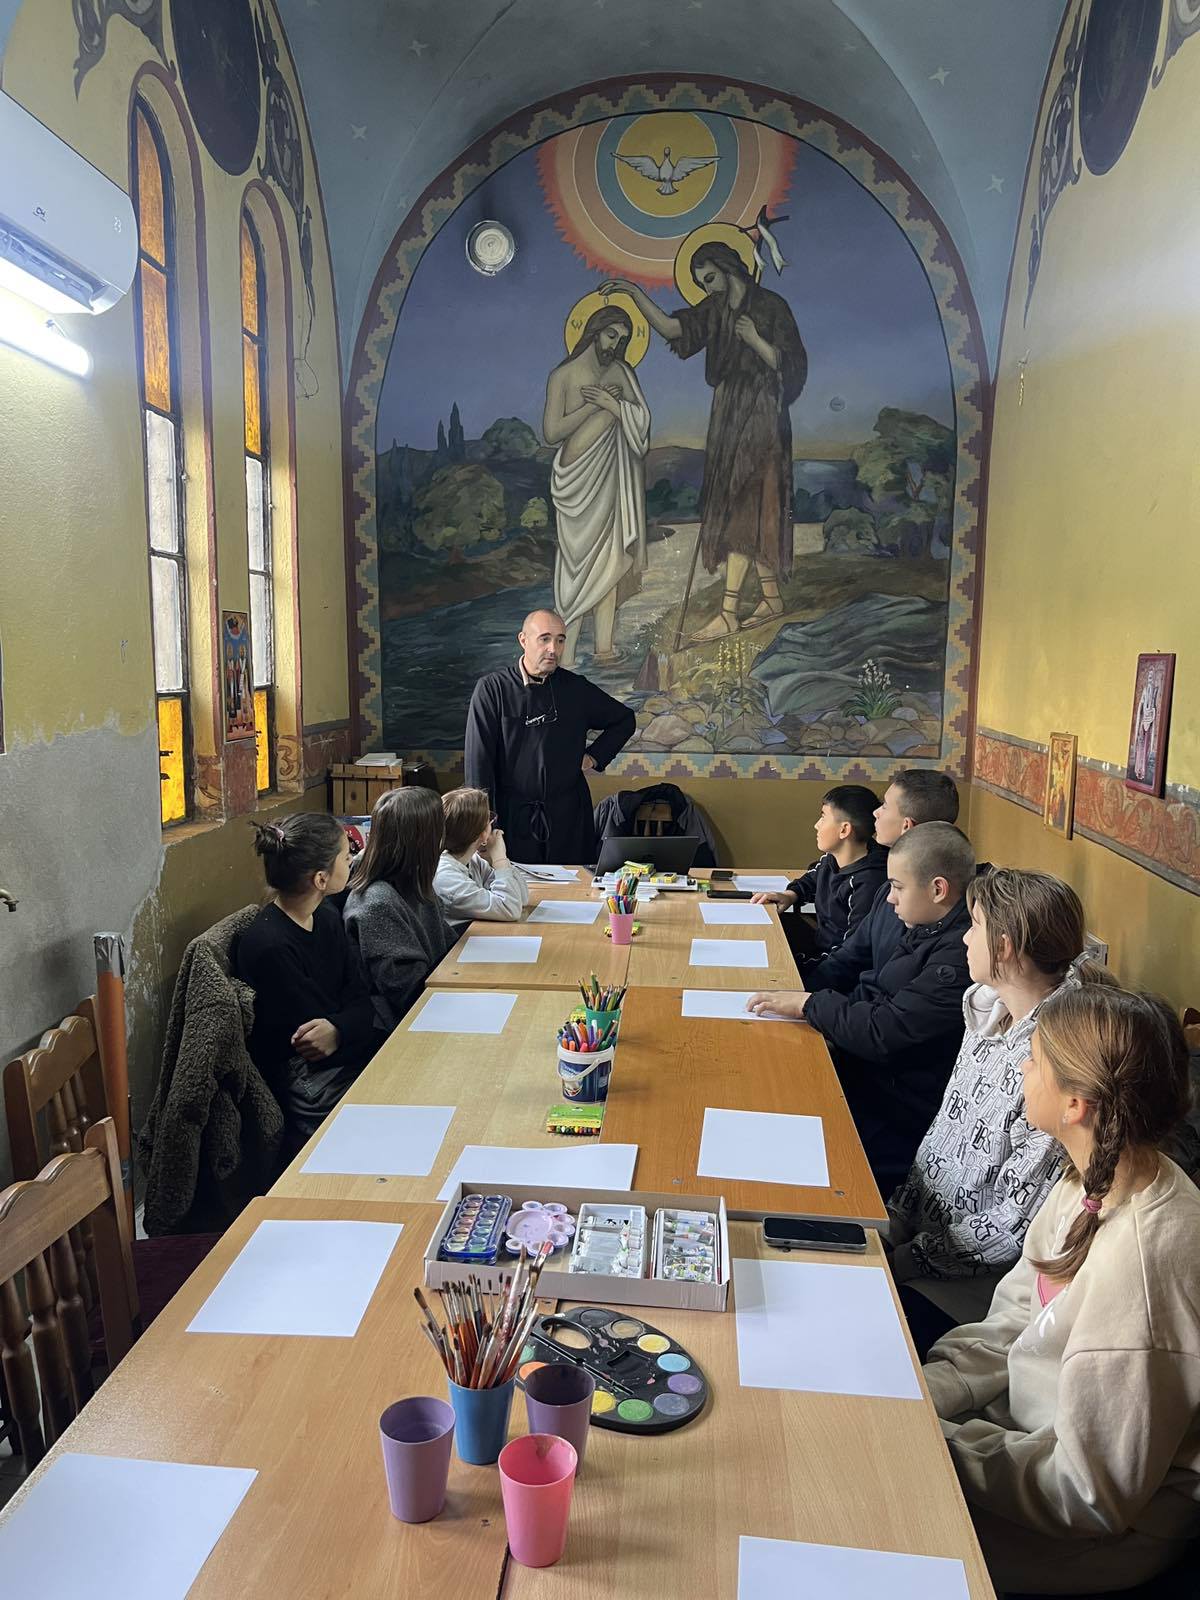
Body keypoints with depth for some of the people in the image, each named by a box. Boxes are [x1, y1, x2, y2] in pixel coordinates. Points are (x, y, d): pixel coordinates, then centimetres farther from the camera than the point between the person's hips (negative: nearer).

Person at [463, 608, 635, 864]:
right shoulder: (492, 689, -4)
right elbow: (478, 762, -6)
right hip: (513, 817, -2)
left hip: (568, 817, 2)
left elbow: (624, 720, 21)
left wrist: (594, 757, 8)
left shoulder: (577, 688, 4)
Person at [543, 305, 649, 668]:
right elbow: (551, 433, -9)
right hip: (578, 477, -5)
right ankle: (567, 655, -5)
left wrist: (612, 403, -13)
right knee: (579, 559, -8)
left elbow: (643, 417, 2)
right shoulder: (563, 376, -2)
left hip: (614, 475, 5)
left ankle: (603, 648, 9)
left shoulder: (621, 372, 11)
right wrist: (593, 405, -11)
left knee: (609, 559, 4)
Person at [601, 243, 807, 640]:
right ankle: (772, 597, 17)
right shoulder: (714, 309, 11)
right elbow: (671, 328, -4)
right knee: (751, 511, 8)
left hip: (759, 416, -7)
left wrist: (755, 341, -22)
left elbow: (790, 366, -8)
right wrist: (635, 294, -16)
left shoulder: (772, 306, -6)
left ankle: (729, 611, -14)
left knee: (741, 509, -12)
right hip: (728, 415, 7)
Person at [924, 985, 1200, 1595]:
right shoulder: (1096, 1180, -9)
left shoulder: (1145, 1261, -36)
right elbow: (1012, 1325, 2)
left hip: (1111, 1533, -7)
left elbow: (1093, 1496, -26)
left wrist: (939, 1444, -19)